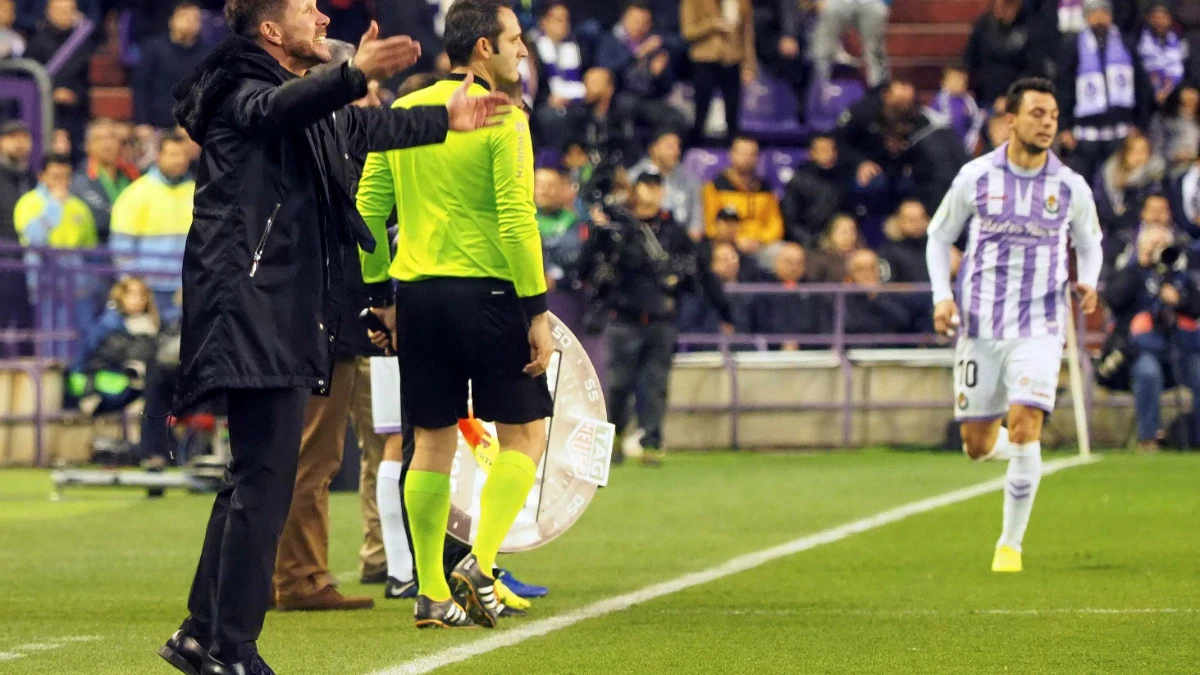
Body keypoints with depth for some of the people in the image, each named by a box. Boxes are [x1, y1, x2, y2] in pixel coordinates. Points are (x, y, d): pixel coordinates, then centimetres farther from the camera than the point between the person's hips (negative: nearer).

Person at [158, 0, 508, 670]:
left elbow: (365, 127, 41)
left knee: (256, 477, 12)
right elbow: (277, 110, -33)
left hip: (286, 309, 10)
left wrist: (444, 119, 54)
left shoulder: (313, 109, 22)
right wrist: (356, 75, -50)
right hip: (254, 306, -10)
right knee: (263, 482, -13)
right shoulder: (241, 91, -8)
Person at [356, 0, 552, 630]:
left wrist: (380, 293, 16)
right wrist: (538, 310, -12)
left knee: (433, 442, 10)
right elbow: (515, 219, -15)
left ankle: (431, 593, 10)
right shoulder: (502, 119, -9)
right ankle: (480, 563, -10)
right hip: (487, 293, -6)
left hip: (418, 295, 6)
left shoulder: (403, 112, 8)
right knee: (525, 432, 5)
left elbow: (368, 207, 9)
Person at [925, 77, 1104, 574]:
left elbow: (1089, 244, 17)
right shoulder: (976, 177, -2)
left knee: (1024, 430, -18)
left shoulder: (1071, 187, 0)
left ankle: (1011, 544, -5)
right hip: (979, 325, 1)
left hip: (1039, 328, -1)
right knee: (977, 446, 4)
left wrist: (1088, 283, -4)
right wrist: (942, 297, -3)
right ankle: (1022, 451, 42)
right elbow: (939, 237, 10)